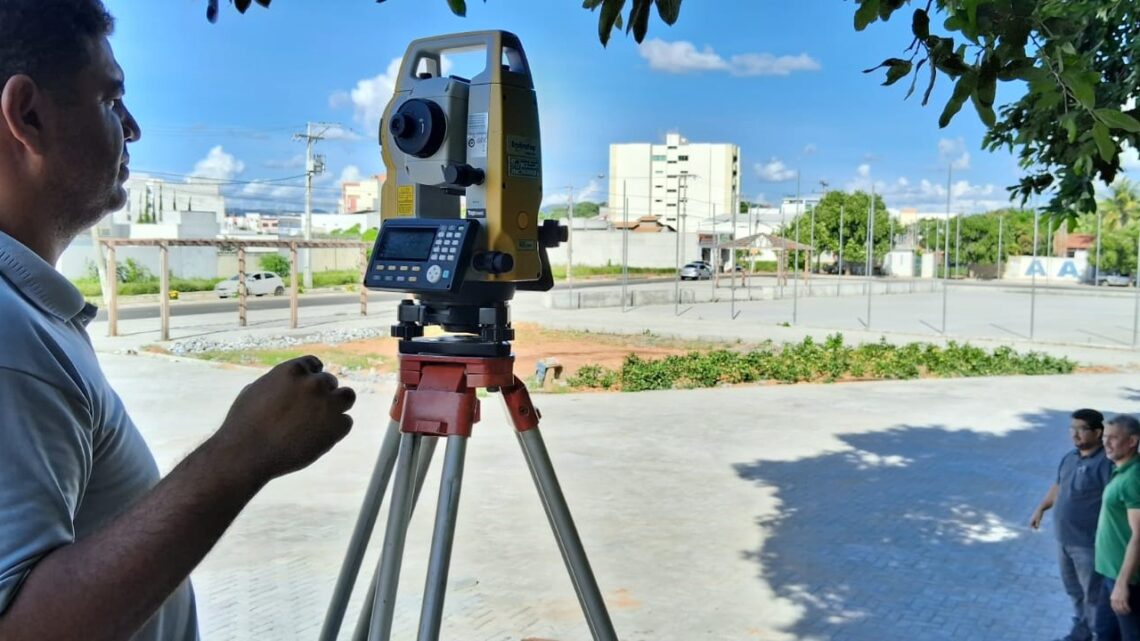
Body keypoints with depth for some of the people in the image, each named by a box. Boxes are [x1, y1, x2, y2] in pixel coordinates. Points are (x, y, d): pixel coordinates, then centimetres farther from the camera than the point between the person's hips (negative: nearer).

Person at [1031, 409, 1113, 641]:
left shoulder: (1106, 463, -21)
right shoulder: (1070, 457, 5)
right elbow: (1058, 486, 21)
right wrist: (1041, 509, 23)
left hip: (1089, 543, -8)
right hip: (1064, 539, 8)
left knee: (1094, 595, 5)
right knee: (1074, 589, 23)